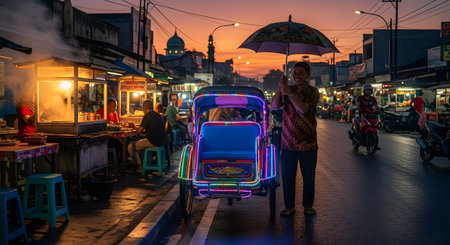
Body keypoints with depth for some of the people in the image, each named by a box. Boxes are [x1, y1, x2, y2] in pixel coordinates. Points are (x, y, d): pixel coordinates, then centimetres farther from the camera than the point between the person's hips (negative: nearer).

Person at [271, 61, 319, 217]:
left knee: (308, 176, 8)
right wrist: (280, 89, -14)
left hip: (307, 142, -2)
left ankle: (308, 206, 23)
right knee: (287, 176, 6)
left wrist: (290, 94, -22)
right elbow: (274, 106, -4)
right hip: (288, 141, 2)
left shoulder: (313, 92, -2)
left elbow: (304, 109, -19)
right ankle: (289, 206, 18)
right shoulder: (287, 90, 9)